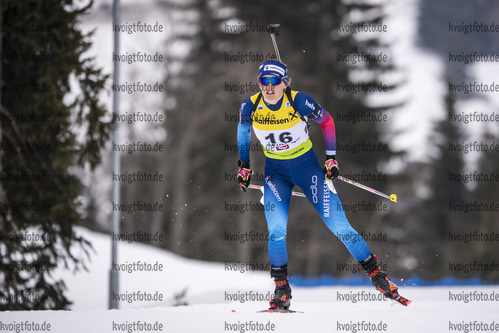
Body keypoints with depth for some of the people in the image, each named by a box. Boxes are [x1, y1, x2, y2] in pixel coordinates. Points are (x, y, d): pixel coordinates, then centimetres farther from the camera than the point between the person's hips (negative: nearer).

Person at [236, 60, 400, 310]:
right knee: (276, 230, -18)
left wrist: (331, 158, -3)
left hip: (307, 166, -1)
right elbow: (243, 130, 8)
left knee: (338, 225, -6)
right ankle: (281, 289, -1)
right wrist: (244, 166, 12)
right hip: (275, 172, 1)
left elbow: (327, 121, -4)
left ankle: (375, 273, 9)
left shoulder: (299, 102, -21)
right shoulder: (250, 107, -15)